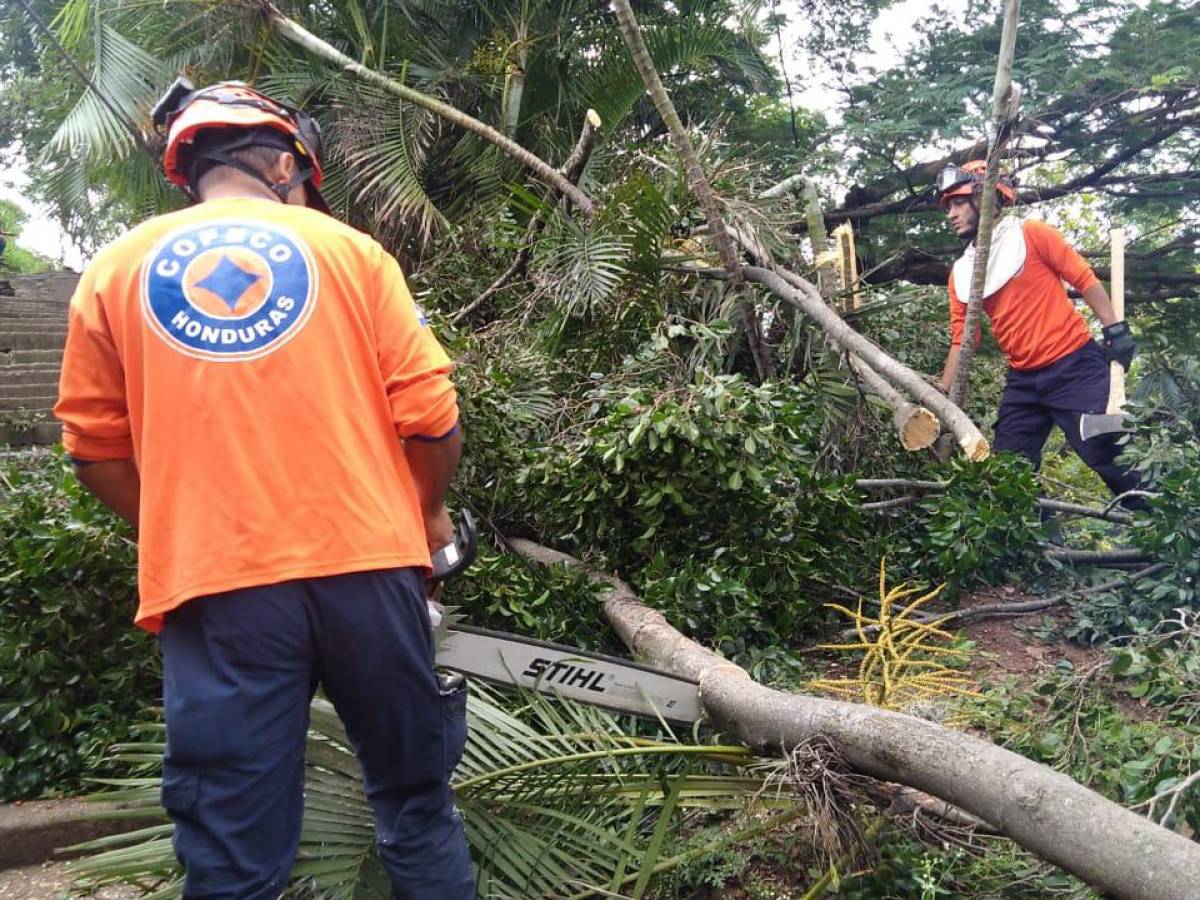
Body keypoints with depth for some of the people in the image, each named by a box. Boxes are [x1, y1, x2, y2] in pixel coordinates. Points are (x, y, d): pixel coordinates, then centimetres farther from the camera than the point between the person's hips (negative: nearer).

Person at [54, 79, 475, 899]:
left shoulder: (116, 269, 10)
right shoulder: (348, 250, 7)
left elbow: (97, 451, 11)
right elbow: (430, 414, 1)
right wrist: (428, 512, 19)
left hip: (217, 589, 0)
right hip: (369, 566, 0)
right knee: (418, 808, 18)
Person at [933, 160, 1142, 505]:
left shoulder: (1031, 235, -4)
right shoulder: (960, 273, 10)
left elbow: (1085, 279, -4)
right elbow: (961, 340, 10)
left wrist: (1115, 330, -13)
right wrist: (941, 395, 1)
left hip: (1074, 366, -6)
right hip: (1022, 380, 6)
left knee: (1111, 459, -8)